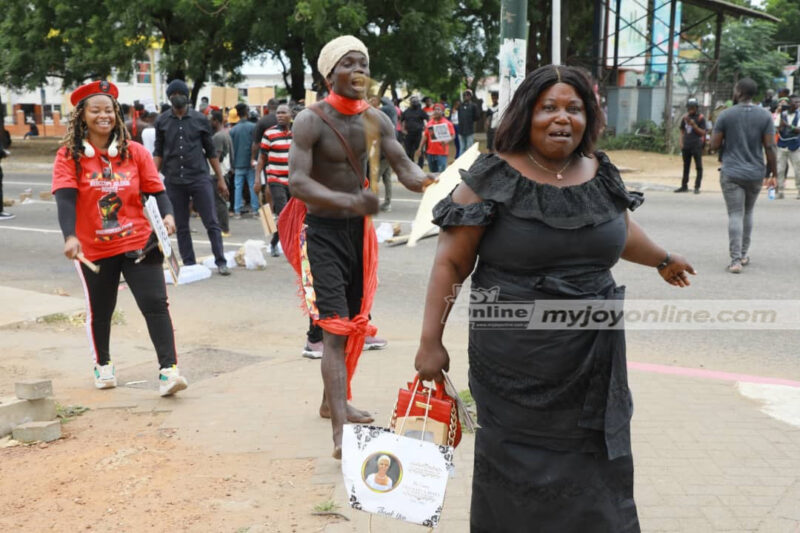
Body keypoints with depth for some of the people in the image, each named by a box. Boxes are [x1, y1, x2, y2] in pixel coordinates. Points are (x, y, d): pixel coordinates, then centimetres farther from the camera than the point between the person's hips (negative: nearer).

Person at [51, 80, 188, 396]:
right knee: (99, 310, 14)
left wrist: (167, 215, -19)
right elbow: (65, 198, -15)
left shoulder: (134, 151, 2)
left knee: (155, 304, -10)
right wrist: (70, 236, -31)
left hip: (138, 243, 1)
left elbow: (155, 189, 1)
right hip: (93, 248, 0)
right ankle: (102, 365, 36)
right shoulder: (69, 156, -4)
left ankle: (168, 370, -9)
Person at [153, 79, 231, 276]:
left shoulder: (200, 120, 3)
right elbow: (158, 152, 9)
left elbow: (211, 152, 7)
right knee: (181, 226, 7)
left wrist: (221, 179, 6)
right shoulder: (162, 121, 6)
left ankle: (221, 262, 5)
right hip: (173, 180, 1)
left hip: (199, 178, -1)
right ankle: (189, 264, 16)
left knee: (212, 223, -2)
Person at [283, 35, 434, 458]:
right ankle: (340, 432, -17)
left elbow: (403, 165, -6)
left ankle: (333, 402, 38)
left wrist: (423, 180, -31)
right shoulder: (311, 121, -17)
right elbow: (297, 182, -28)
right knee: (335, 328, -15)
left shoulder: (375, 120, 1)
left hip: (358, 226, 7)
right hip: (321, 229, -7)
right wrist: (350, 201, -45)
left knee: (355, 322, 18)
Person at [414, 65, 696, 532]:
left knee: (596, 470, 13)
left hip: (593, 356, 5)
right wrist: (431, 341, -13)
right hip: (516, 362, -4)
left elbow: (621, 228, 25)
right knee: (520, 470, 7)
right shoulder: (493, 179, -11)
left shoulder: (601, 173, 4)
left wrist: (663, 260, 40)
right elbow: (451, 263, -9)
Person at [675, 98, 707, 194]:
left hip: (697, 146, -5)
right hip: (686, 146, 5)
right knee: (686, 166, 13)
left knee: (698, 167, 0)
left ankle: (697, 187, 4)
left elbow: (703, 132, -6)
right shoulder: (685, 117, 9)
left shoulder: (700, 117, -4)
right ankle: (684, 186, 20)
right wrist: (681, 143, 5)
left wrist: (694, 125, -18)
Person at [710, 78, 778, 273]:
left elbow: (714, 145, -6)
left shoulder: (726, 115, -7)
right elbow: (770, 147, -5)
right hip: (756, 174, 3)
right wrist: (773, 172, 3)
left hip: (731, 174, -3)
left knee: (735, 215, -3)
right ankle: (744, 254, 26)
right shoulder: (765, 116, -2)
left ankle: (736, 260, -11)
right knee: (747, 213, 19)